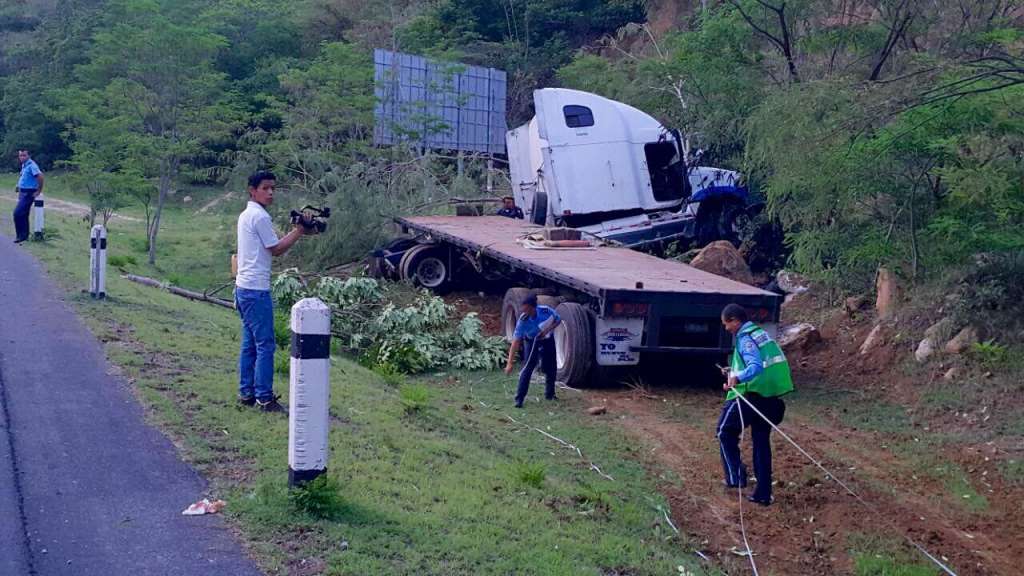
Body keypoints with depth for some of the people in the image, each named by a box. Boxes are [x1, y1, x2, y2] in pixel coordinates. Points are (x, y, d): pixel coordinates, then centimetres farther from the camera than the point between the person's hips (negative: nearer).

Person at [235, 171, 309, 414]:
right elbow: (276, 249, -10)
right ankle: (264, 398, -2)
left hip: (244, 288, 10)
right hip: (256, 290, -10)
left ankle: (246, 394, 19)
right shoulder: (260, 216, -14)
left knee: (250, 344, 14)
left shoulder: (246, 215, 16)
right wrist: (300, 231, -5)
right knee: (265, 345, -5)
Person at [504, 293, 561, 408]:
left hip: (547, 339, 2)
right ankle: (519, 398, -11)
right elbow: (516, 341, -33)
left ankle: (550, 394, 30)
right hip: (532, 341, -2)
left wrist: (547, 330, -27)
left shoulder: (546, 311, -31)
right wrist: (510, 363, -38)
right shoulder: (523, 320, -33)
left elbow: (558, 320, -10)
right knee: (528, 367, -15)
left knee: (551, 368, 7)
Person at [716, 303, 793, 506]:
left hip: (752, 396, -8)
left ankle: (735, 476, 7)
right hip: (771, 398, 8)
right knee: (762, 442, 14)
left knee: (725, 431, 12)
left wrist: (737, 378, -46)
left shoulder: (746, 339, -14)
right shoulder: (761, 333, 14)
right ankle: (763, 494, 15)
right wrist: (736, 370, 28)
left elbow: (756, 367, -30)